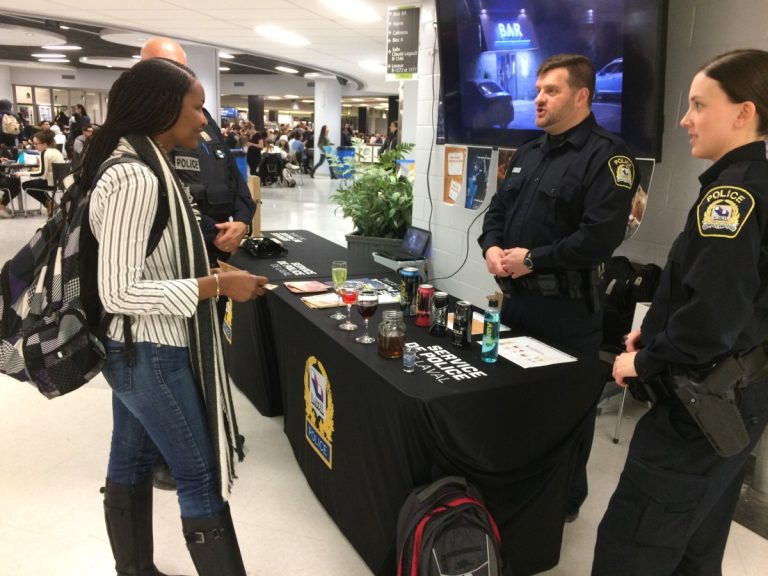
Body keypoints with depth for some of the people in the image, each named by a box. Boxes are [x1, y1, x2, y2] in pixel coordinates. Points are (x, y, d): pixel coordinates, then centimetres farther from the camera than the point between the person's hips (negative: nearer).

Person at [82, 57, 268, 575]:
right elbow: (118, 292, -27)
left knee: (131, 466, 21)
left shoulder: (139, 165, 8)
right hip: (151, 355, -10)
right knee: (203, 477, 2)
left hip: (137, 350, 10)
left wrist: (205, 257, 12)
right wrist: (215, 285, -24)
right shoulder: (134, 177, -24)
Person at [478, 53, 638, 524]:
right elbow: (499, 209, 17)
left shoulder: (607, 156, -12)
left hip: (568, 308, -8)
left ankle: (565, 500, 27)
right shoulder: (529, 153, 15)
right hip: (516, 298, 8)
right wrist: (492, 246, -4)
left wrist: (533, 259, -19)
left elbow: (600, 235, -24)